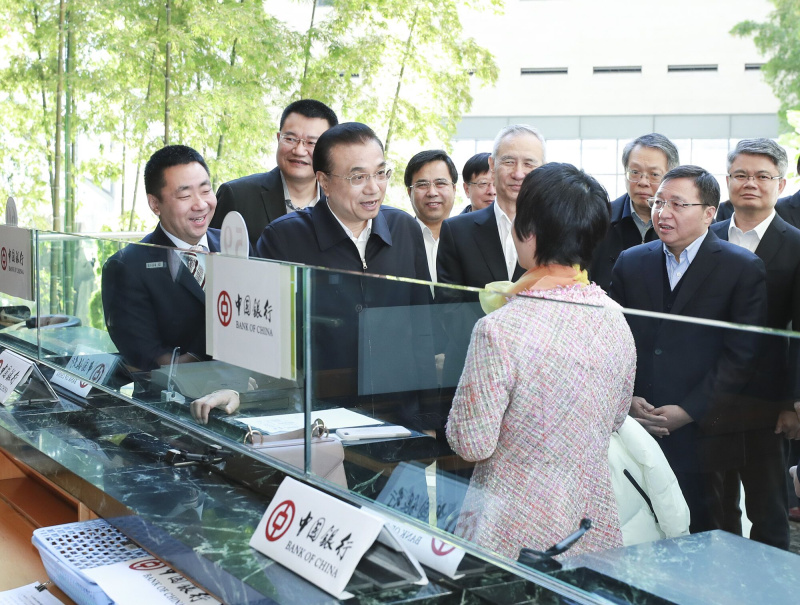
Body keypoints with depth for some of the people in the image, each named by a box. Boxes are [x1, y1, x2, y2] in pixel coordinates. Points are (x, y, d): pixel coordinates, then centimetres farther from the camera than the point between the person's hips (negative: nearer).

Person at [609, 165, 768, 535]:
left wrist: (689, 411, -11)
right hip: (635, 430, 3)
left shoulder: (744, 269, -1)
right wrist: (627, 399, -4)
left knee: (699, 537, 1)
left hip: (701, 432, -3)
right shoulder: (630, 263, 11)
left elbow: (741, 355, -6)